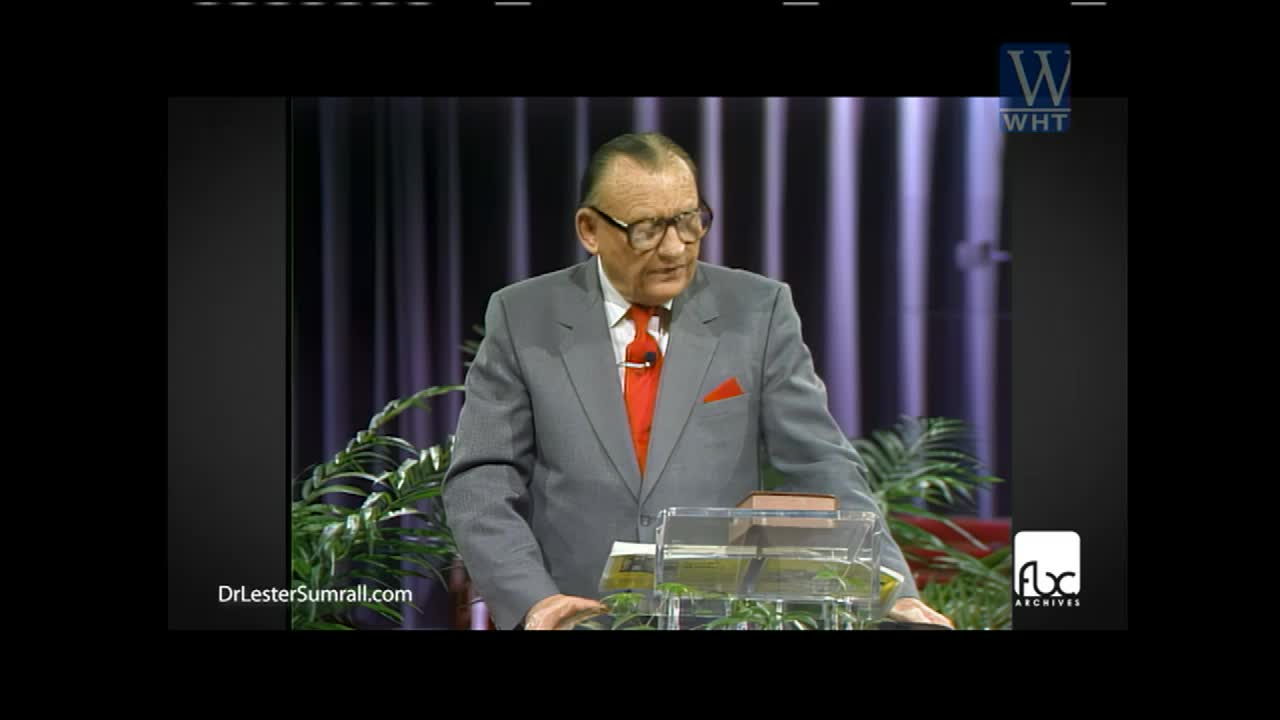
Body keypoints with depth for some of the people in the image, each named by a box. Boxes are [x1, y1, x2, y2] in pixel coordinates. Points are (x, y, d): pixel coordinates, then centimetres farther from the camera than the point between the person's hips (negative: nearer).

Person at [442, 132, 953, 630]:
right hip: (578, 622, 0)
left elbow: (821, 467, 1)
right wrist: (533, 599, -16)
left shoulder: (758, 312, 4)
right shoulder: (523, 319, 3)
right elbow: (482, 482, 0)